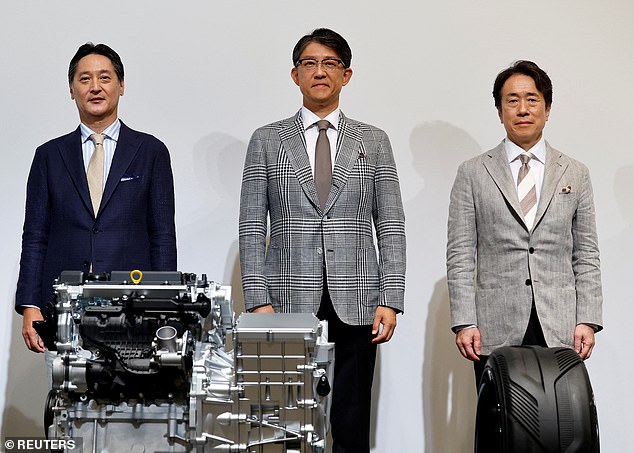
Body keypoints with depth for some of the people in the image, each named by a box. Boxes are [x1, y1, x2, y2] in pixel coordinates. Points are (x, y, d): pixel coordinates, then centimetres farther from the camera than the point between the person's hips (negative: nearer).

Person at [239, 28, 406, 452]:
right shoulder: (267, 141, 8)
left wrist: (391, 301, -2)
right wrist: (259, 301, -5)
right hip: (290, 303, 0)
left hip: (356, 305, 1)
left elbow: (391, 226, 7)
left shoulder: (374, 141, 10)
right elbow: (252, 227, 4)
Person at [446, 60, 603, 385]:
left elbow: (586, 256, 10)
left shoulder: (575, 174, 12)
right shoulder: (472, 174, 7)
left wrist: (587, 321, 1)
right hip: (496, 332, -1)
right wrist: (464, 322, -6)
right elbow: (460, 255, 3)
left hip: (560, 332, 1)